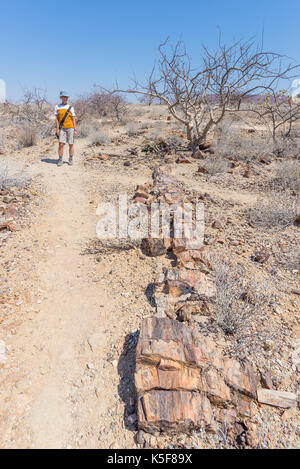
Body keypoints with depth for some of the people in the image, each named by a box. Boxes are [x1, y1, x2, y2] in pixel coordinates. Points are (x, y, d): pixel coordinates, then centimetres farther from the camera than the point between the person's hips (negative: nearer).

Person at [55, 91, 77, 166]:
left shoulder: (70, 108, 4)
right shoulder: (57, 107, 6)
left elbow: (73, 119, 4)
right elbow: (57, 119, 5)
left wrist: (75, 130, -3)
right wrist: (57, 129, -4)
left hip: (70, 128, 0)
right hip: (62, 128, 0)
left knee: (71, 144, 3)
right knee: (61, 144, -8)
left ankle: (70, 160, 15)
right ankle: (60, 160, 0)